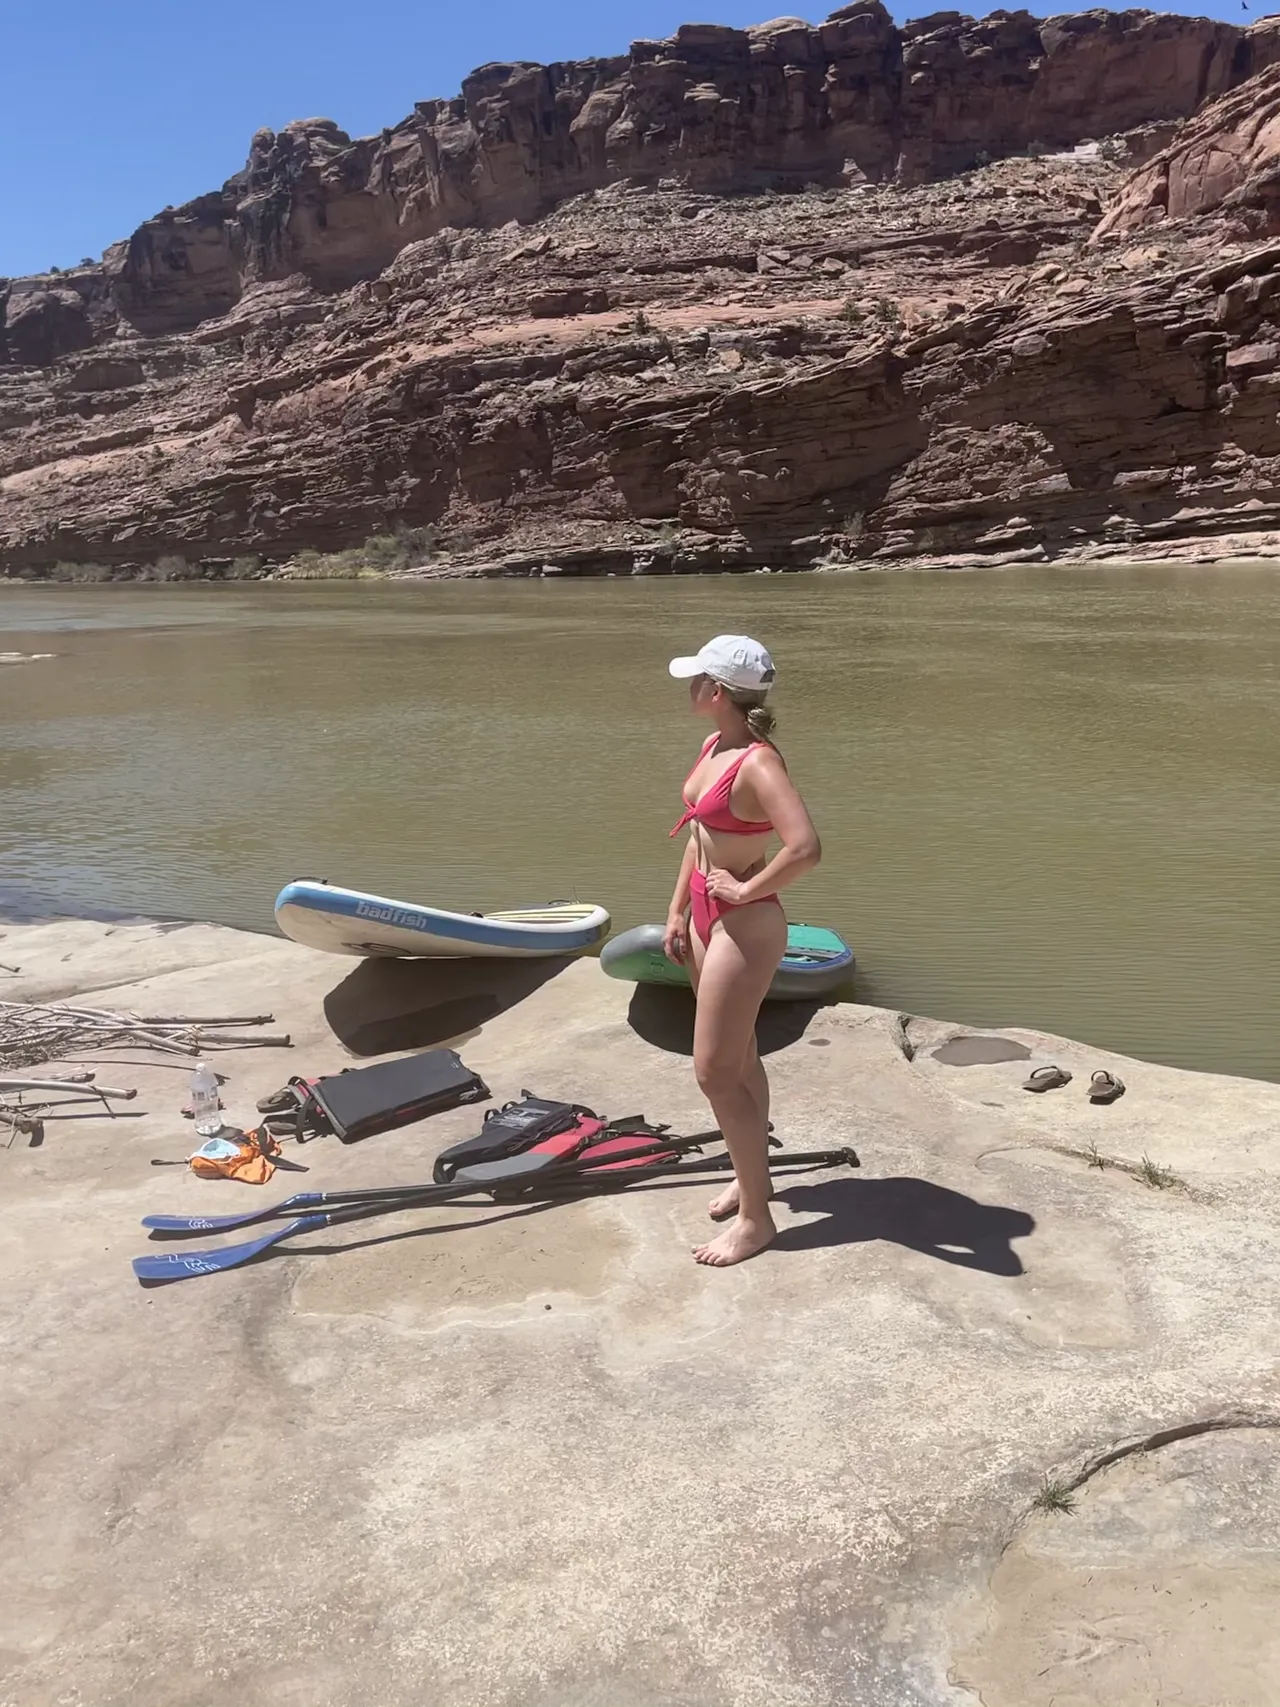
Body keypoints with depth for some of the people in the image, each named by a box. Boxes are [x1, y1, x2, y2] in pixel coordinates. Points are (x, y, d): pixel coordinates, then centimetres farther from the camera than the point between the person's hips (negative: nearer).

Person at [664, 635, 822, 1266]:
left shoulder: (757, 763, -24)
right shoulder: (714, 745, 5)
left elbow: (805, 848, -37)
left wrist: (746, 890, -23)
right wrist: (677, 914, 15)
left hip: (744, 928, -9)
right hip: (708, 920, 9)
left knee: (715, 1071, -3)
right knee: (739, 1057, 21)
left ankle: (755, 1219, 13)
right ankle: (751, 1176, 39)